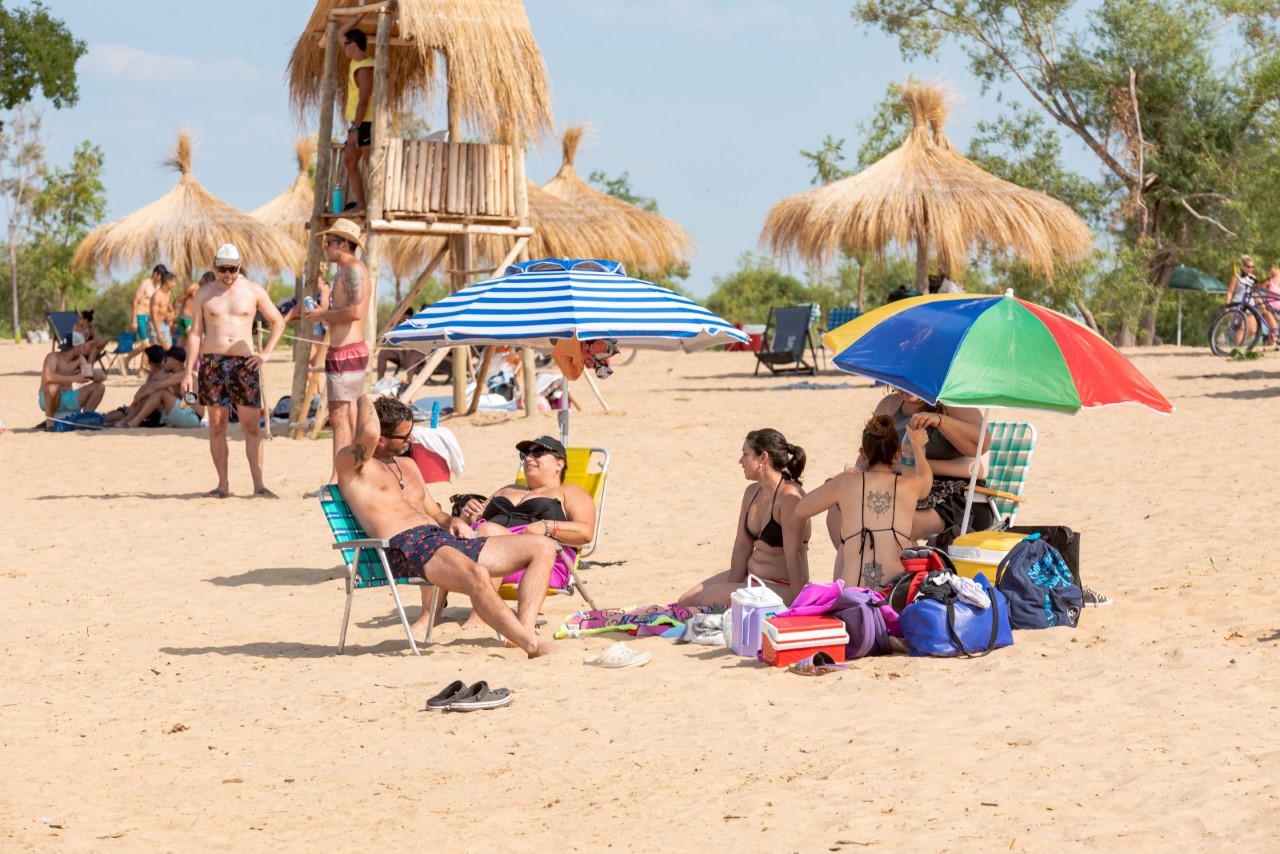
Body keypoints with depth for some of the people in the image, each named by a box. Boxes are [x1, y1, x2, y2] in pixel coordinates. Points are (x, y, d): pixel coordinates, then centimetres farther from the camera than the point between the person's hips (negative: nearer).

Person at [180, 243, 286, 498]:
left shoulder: (253, 291, 7)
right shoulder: (204, 295, 7)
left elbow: (278, 322, 13)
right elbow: (195, 333, 5)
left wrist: (265, 353, 2)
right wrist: (188, 371, -2)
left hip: (244, 363, 0)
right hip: (213, 363, 1)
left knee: (252, 425, -5)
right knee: (217, 424, -1)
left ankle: (258, 484, -4)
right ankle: (223, 484, 4)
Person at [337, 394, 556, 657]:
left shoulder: (407, 466, 30)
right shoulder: (350, 463, 3)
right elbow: (369, 433, -20)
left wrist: (452, 521, 10)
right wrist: (365, 401, 2)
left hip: (442, 538, 9)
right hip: (406, 548, -9)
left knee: (543, 548, -3)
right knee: (477, 575, -40)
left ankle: (525, 629, -21)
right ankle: (532, 645, -36)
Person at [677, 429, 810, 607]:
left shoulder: (789, 497, -20)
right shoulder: (752, 493, 8)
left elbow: (792, 555, -22)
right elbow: (742, 547, 6)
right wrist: (731, 589, -3)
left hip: (783, 588, -9)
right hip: (750, 576, 9)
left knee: (707, 599, -21)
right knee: (686, 602, 2)